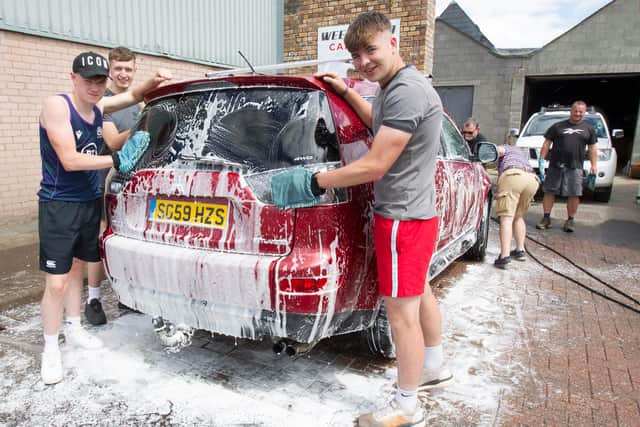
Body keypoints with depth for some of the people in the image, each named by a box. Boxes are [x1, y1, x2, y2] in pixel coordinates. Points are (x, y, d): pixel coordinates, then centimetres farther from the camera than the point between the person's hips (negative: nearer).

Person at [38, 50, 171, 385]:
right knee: (56, 283, -5)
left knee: (76, 269, 18)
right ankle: (50, 349, 13)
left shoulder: (98, 106, 3)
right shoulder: (56, 105, -16)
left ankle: (73, 329, 34)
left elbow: (134, 96, 18)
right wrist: (117, 161, -21)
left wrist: (154, 81, -2)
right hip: (58, 206, -6)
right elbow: (69, 160, -22)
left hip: (90, 202, 7)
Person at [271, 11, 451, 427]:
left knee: (402, 312, 0)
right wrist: (346, 91, 20)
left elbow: (375, 166, -25)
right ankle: (434, 367, 44)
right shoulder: (398, 86, 10)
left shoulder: (406, 92, -23)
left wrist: (312, 182, -18)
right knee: (419, 294, 23)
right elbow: (380, 124, 29)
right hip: (417, 211, 11)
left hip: (402, 217, -11)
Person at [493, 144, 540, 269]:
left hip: (512, 175, -5)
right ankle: (520, 250, 18)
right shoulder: (523, 154, 43)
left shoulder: (505, 148, 28)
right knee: (518, 216, 23)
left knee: (506, 218, -11)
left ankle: (505, 255, -23)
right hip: (532, 179, 6)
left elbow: (500, 150, 2)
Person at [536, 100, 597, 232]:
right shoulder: (558, 126, 8)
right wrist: (541, 160, -3)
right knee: (549, 192, 0)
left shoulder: (589, 129, 15)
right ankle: (546, 218, 9)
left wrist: (593, 165, 7)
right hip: (555, 166, -1)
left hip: (575, 168, 1)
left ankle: (570, 221, 9)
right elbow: (547, 144, 6)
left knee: (574, 195, -2)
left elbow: (592, 148, 15)